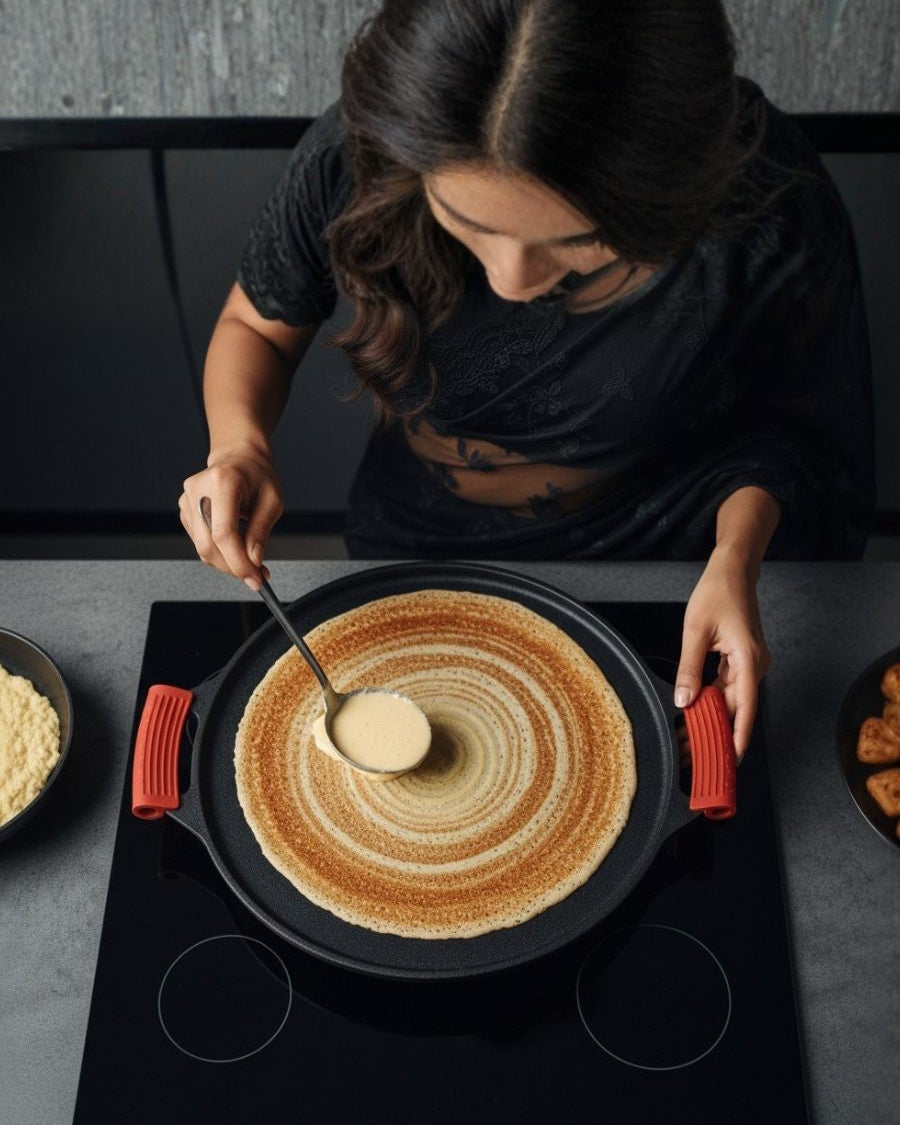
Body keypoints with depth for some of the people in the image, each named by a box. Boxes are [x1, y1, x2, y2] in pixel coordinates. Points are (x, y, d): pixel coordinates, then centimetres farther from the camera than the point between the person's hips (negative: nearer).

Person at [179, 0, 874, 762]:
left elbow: (788, 422, -12)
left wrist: (737, 555, -29)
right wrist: (239, 446, -28)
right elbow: (257, 325, -8)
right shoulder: (354, 158, -29)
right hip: (410, 553, 1)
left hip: (648, 580, 0)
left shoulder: (771, 213, -32)